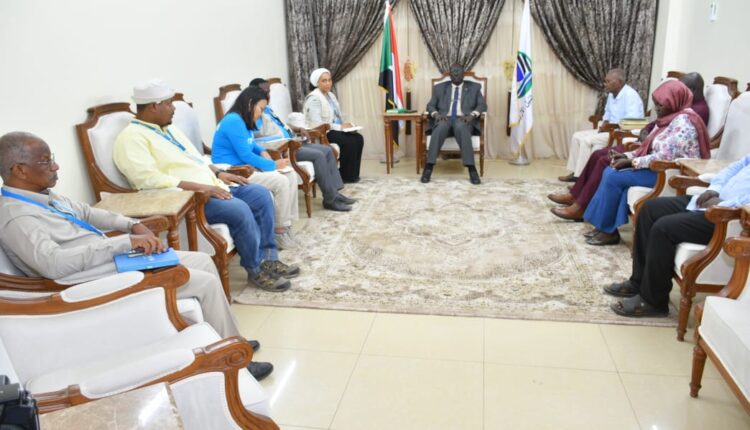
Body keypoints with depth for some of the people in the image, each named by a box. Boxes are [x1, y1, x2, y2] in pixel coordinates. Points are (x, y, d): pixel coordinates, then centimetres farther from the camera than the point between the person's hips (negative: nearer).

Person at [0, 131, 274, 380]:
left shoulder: (43, 196, 9)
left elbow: (86, 213, 21)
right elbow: (54, 264, -33)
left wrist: (134, 226, 5)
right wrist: (126, 242, -32)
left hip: (112, 259, 10)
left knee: (203, 261, 9)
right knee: (207, 283, -13)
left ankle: (227, 341, 21)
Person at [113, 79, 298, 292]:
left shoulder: (168, 128, 19)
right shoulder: (132, 137, -11)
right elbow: (150, 180, -23)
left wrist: (218, 173, 9)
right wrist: (201, 187, -25)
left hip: (212, 187, 10)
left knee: (261, 195, -1)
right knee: (239, 210, -29)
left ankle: (268, 257, 5)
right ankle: (256, 270, -9)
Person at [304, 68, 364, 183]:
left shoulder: (331, 95, 14)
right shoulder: (314, 98, -15)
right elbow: (317, 124, -24)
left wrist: (345, 125, -4)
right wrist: (340, 127, -21)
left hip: (334, 130, 9)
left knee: (358, 138, -11)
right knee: (349, 142, -25)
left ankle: (353, 173, -3)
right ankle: (346, 176, -10)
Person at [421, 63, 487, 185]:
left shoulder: (474, 87, 19)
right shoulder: (439, 87, 22)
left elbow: (482, 105, 8)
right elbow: (430, 105, 14)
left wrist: (472, 115, -14)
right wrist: (436, 114, -10)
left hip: (464, 120, -1)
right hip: (445, 119, 1)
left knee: (460, 127, -39)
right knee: (441, 127, -37)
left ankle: (472, 169, -42)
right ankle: (428, 167, -39)